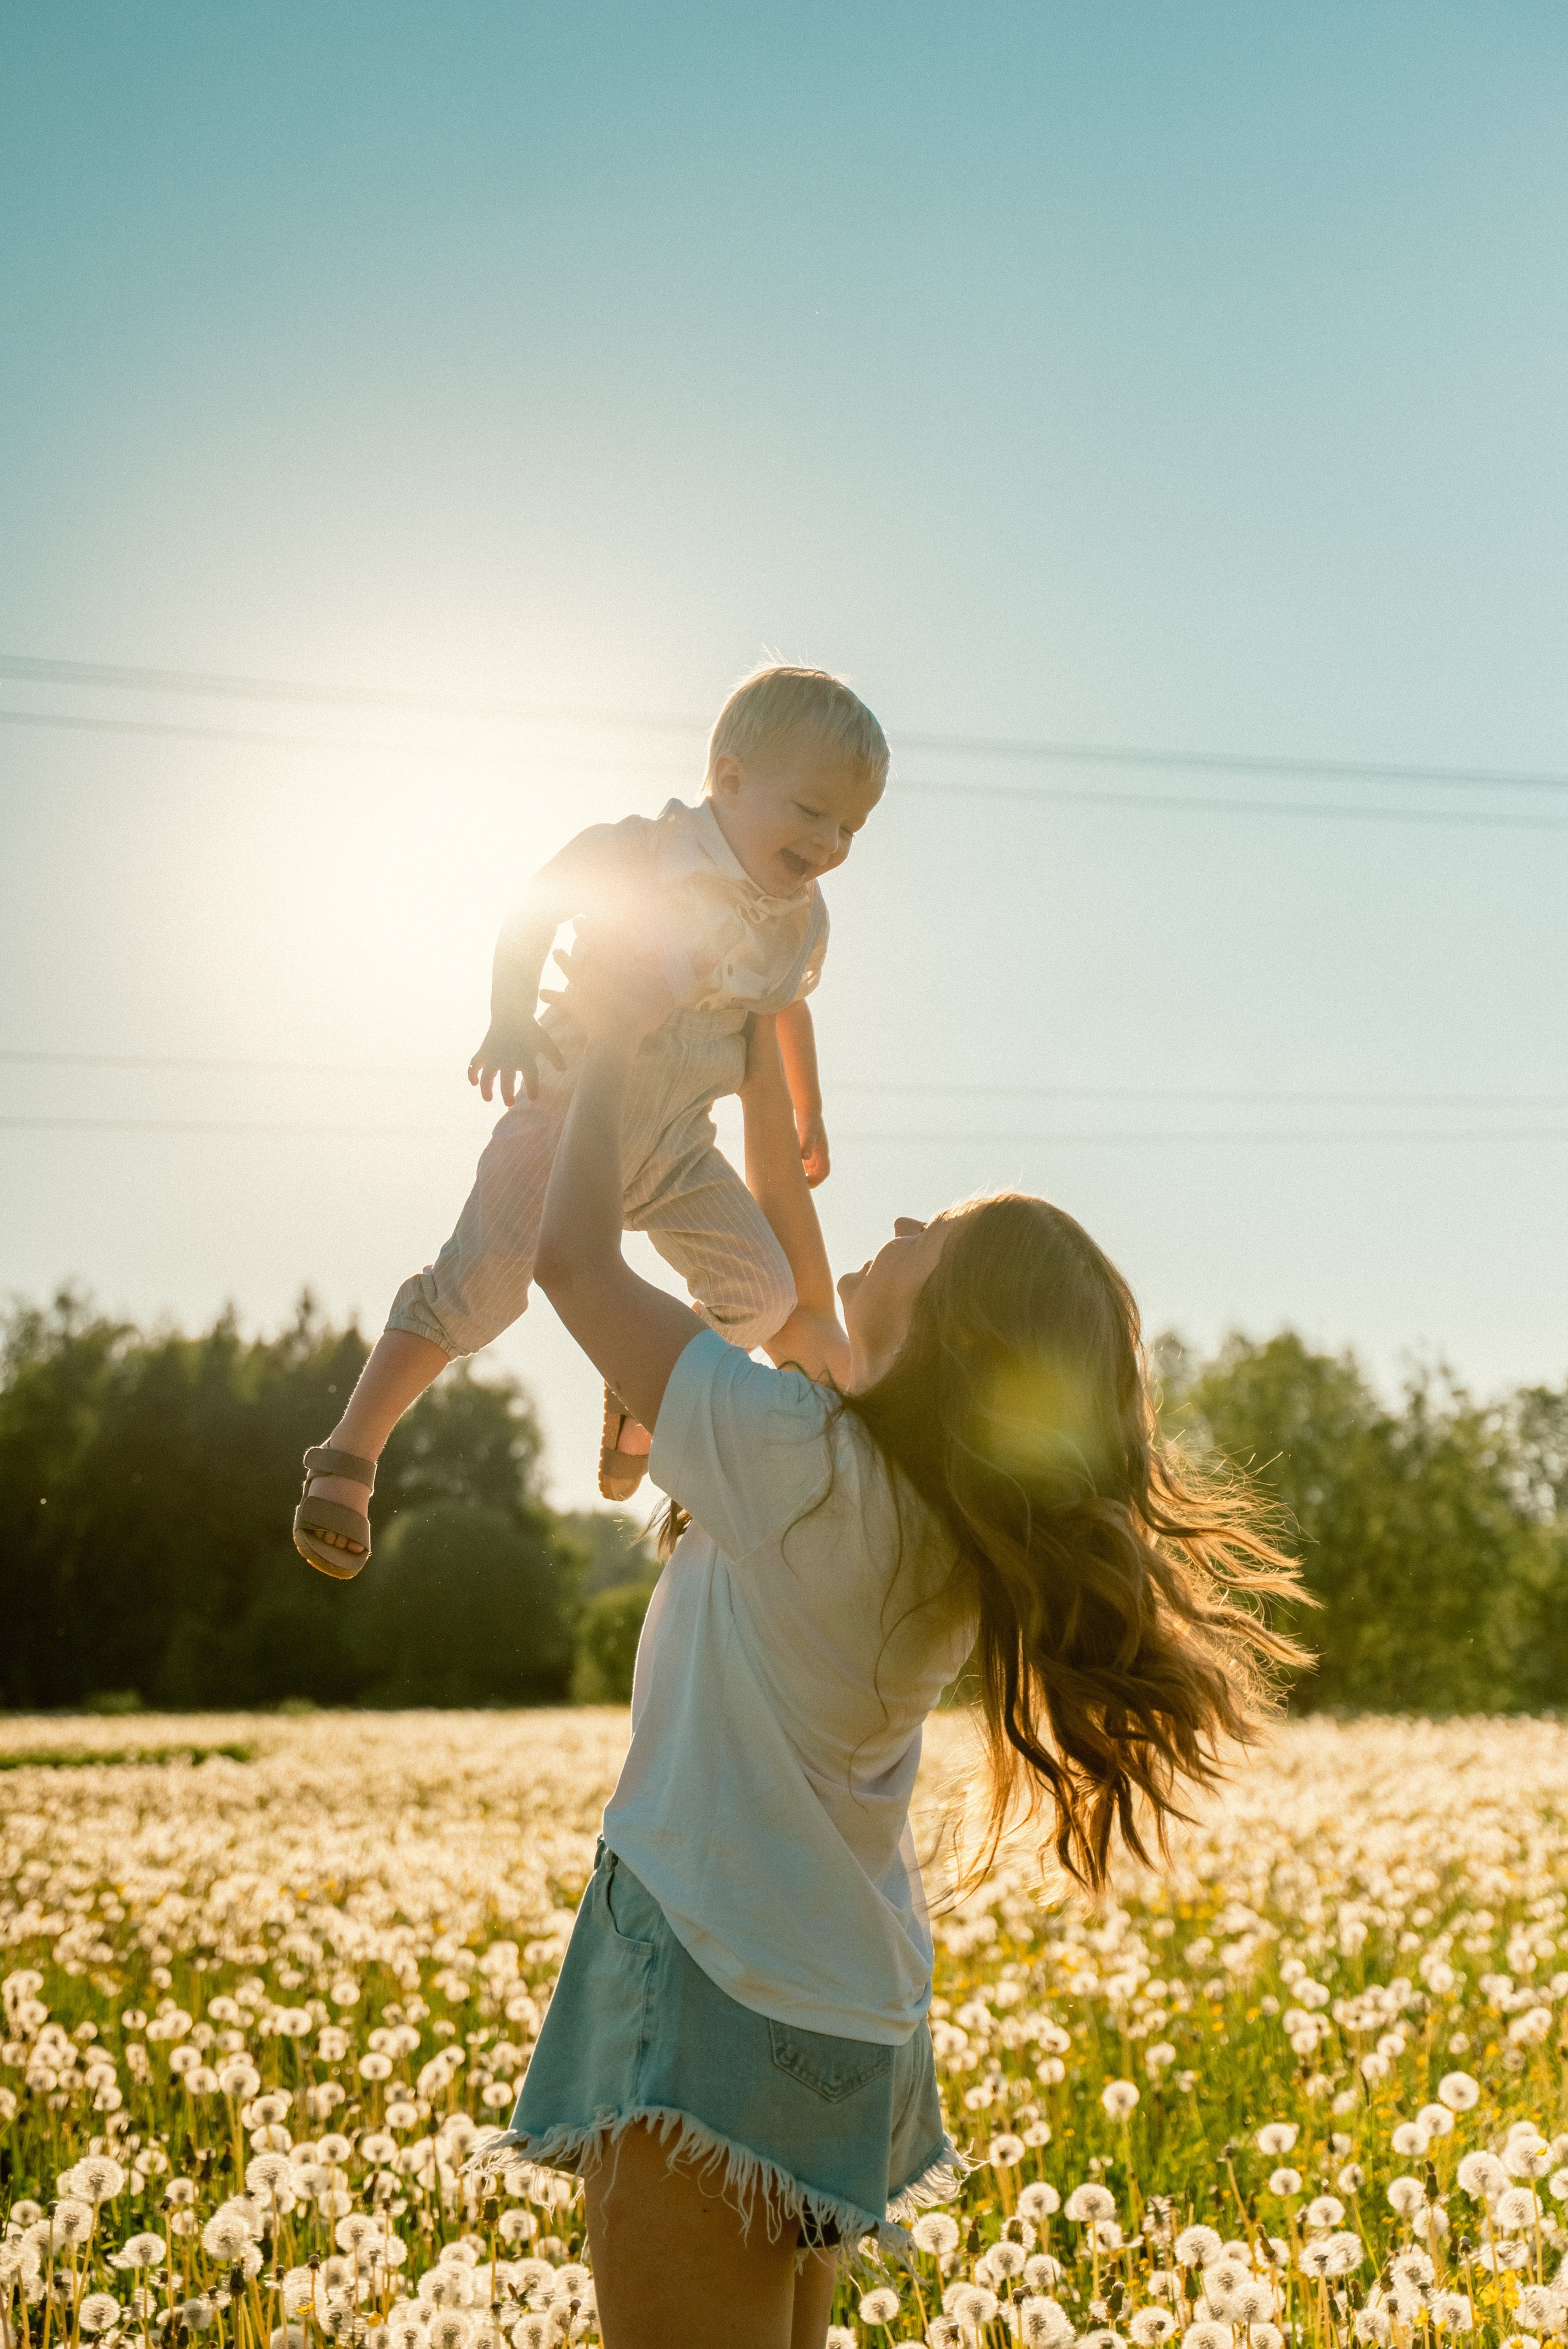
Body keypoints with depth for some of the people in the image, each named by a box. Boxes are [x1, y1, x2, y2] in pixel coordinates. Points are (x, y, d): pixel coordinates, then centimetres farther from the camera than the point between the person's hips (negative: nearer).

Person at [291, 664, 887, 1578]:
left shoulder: (804, 922, 5)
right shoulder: (645, 852, -14)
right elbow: (536, 908, -11)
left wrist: (809, 1117, 33)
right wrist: (511, 1021, -25)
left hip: (678, 1143, 6)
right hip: (574, 1099, -6)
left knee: (766, 1293, -2)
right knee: (481, 1281, -19)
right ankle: (348, 1461, -13)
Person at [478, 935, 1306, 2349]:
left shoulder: (802, 1465, -20)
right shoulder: (940, 1502, 4)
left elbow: (573, 1254, -13)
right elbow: (797, 1290, 20)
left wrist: (619, 1037, 0)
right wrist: (764, 1081, 23)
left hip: (715, 1999, -9)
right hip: (848, 2019, 9)